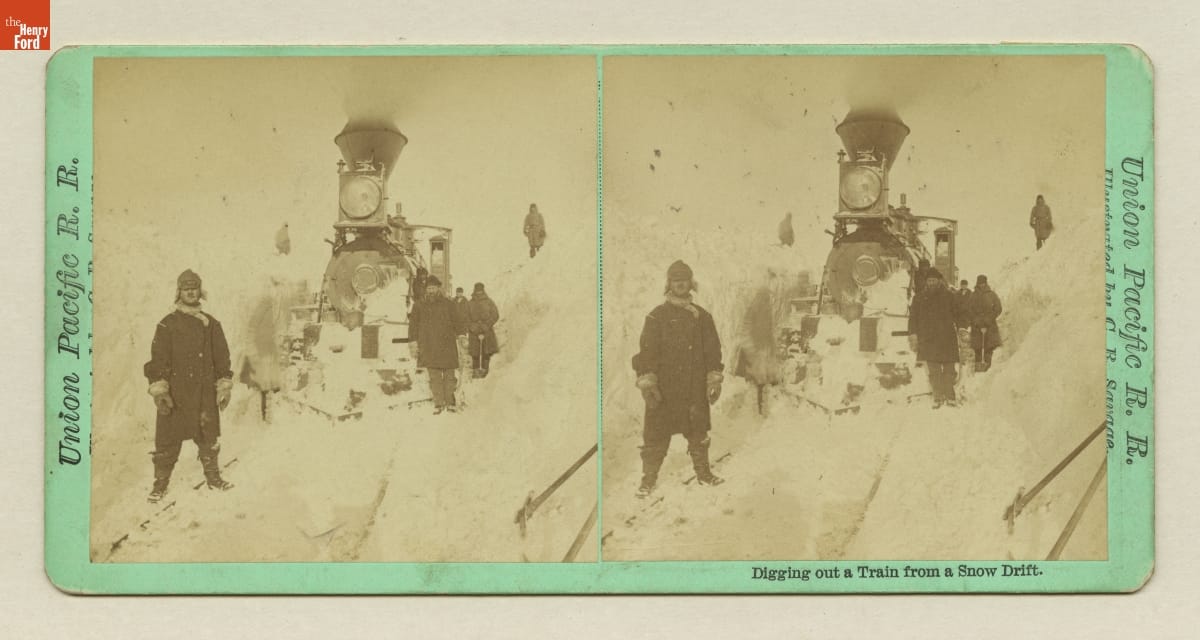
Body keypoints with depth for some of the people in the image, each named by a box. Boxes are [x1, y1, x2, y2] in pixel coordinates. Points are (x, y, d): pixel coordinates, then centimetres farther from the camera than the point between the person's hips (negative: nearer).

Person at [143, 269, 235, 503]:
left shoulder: (211, 324, 8)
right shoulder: (167, 325, -1)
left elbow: (222, 358, 11)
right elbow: (158, 360, -5)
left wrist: (224, 387, 6)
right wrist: (159, 391, -12)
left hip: (205, 393, 3)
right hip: (175, 392, -2)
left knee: (209, 437, 10)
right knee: (168, 439, 0)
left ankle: (213, 477, 25)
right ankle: (161, 482, 10)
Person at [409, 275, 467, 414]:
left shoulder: (449, 304, 7)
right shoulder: (420, 307, 9)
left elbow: (458, 321, 7)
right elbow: (414, 325, 14)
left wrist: (461, 335, -7)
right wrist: (413, 342, 8)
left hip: (447, 346, 0)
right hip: (428, 348, 1)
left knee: (449, 375, 2)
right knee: (434, 376, -2)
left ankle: (450, 402, 12)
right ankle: (438, 403, 1)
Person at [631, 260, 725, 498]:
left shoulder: (701, 317, 9)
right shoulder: (657, 316, 0)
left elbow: (713, 350, 10)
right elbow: (647, 351, -5)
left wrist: (714, 380, 3)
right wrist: (647, 383, -13)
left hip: (695, 389, 3)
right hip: (664, 388, -3)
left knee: (698, 431, 11)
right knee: (656, 434, -2)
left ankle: (703, 472, 26)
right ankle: (649, 478, 7)